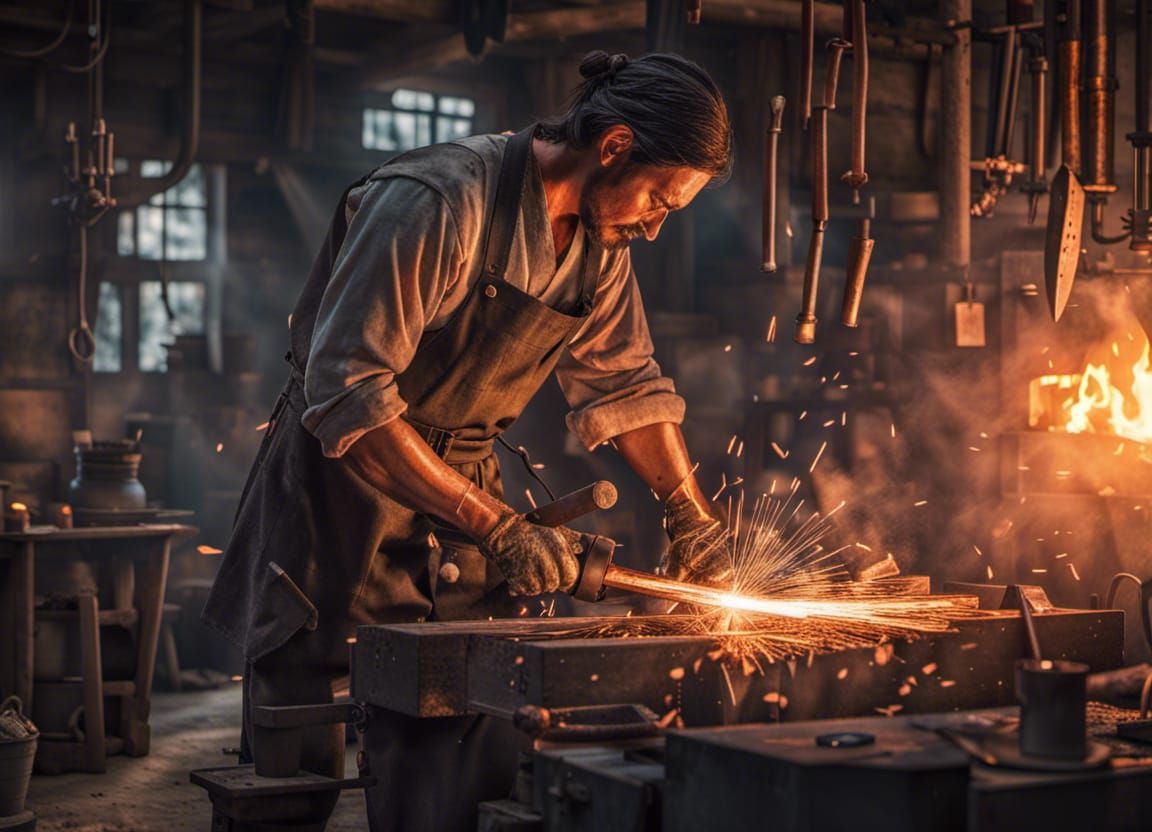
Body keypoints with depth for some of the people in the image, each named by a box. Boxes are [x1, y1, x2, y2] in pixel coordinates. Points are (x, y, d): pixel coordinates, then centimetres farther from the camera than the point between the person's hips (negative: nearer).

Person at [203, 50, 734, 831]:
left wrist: (692, 513, 4)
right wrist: (497, 530, -28)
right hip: (346, 486, -6)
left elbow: (625, 383, 15)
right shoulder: (437, 202, -23)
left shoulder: (600, 239, 2)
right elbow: (345, 396, -28)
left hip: (465, 486, 7)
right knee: (302, 768, -1)